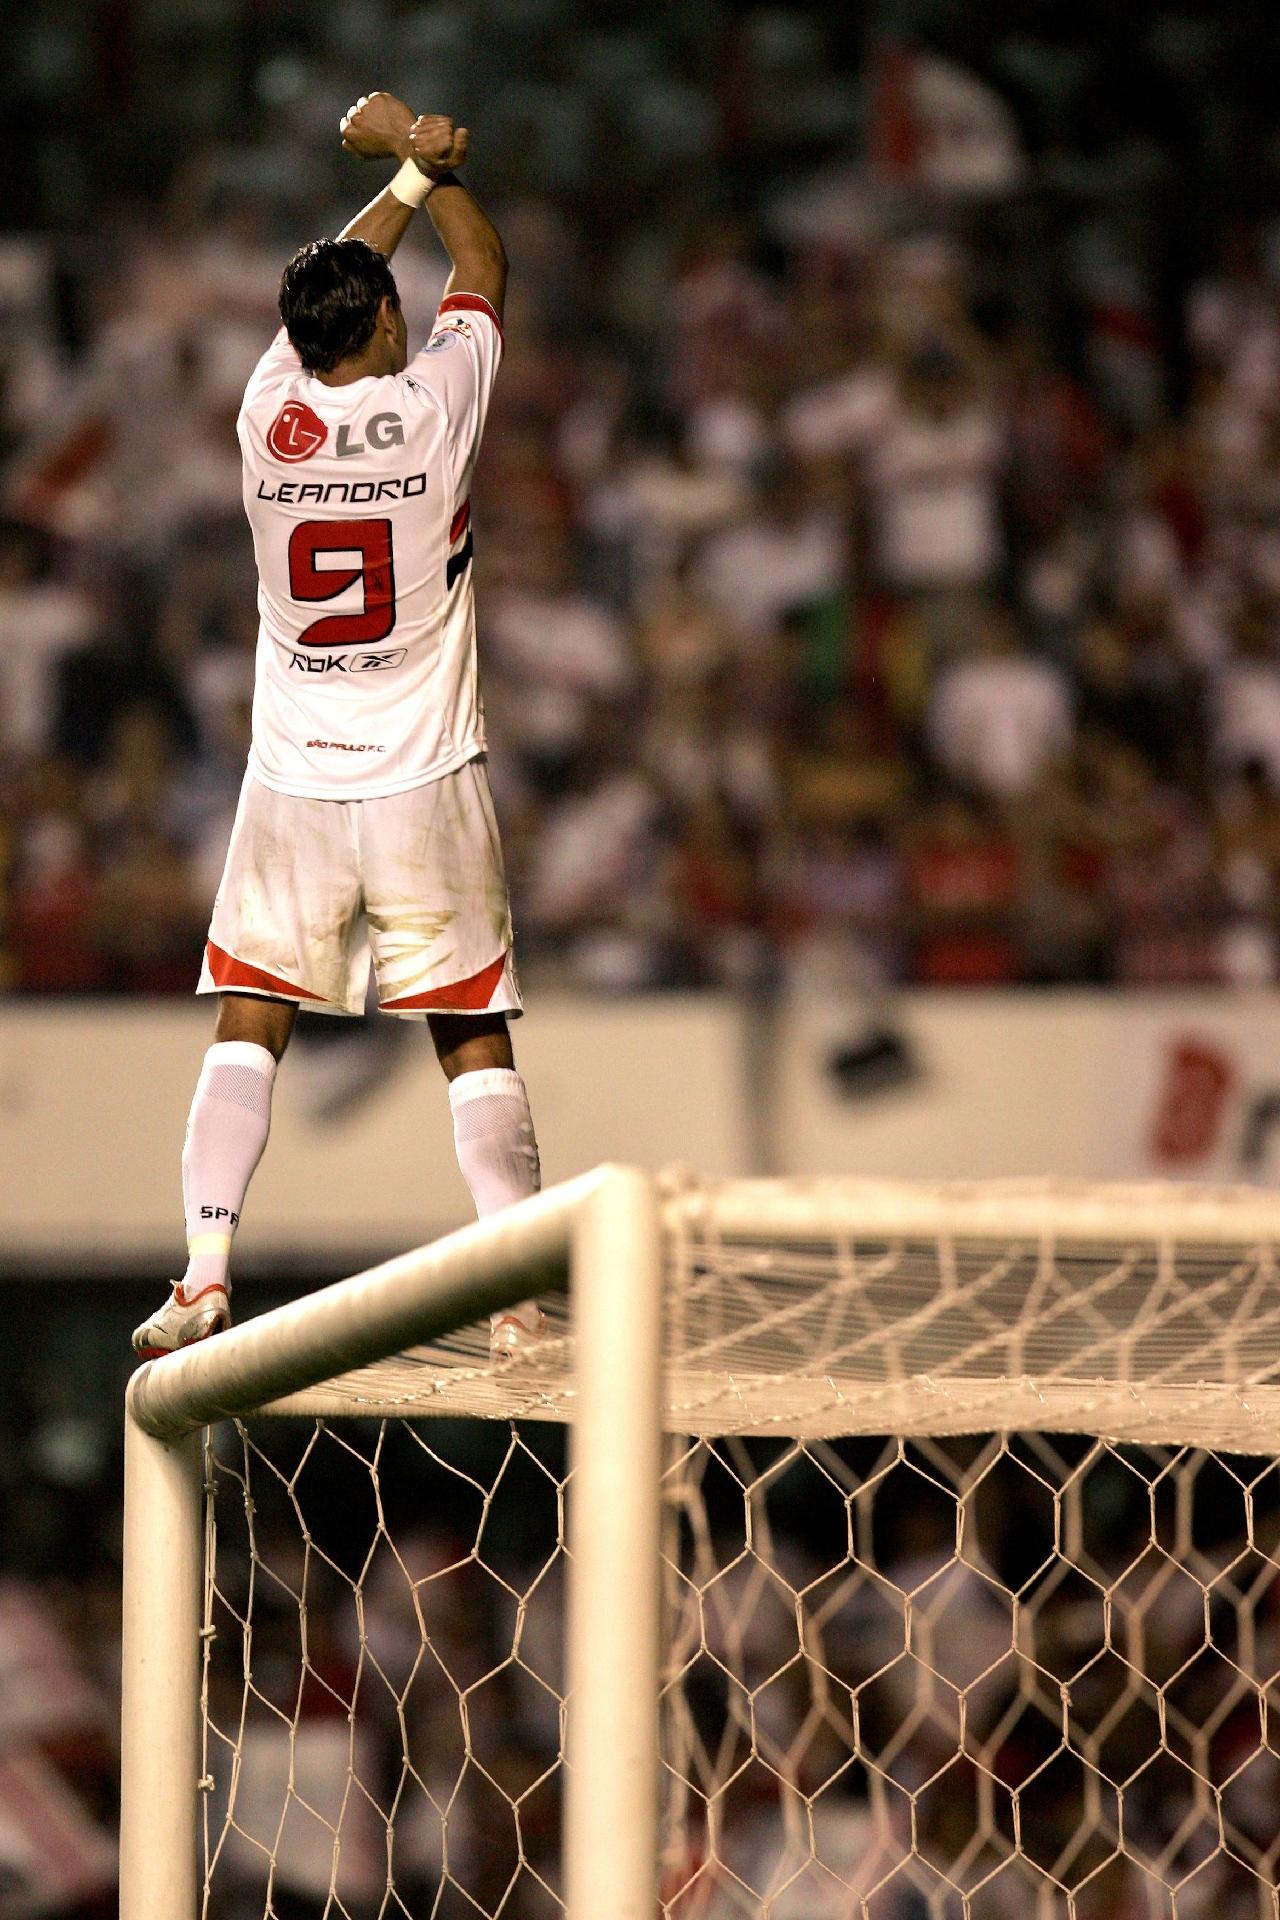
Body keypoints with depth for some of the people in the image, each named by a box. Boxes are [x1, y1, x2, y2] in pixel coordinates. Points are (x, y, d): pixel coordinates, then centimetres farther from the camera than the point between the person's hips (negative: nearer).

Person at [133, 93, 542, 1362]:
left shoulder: (272, 414, -2)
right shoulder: (433, 403, -8)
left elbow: (329, 287, 19)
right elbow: (485, 270, 12)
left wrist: (408, 173, 27)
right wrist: (424, 159, 25)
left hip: (292, 781, 2)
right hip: (425, 782, -2)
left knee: (247, 1029, 4)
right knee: (474, 1038, 2)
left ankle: (204, 1272, -8)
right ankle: (523, 1295, -2)